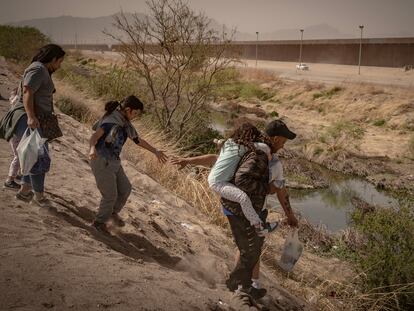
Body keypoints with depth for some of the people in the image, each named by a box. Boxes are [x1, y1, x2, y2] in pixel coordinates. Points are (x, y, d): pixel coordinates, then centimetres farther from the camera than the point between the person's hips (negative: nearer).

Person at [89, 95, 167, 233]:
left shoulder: (125, 123, 7)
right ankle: (100, 221, 21)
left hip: (113, 162, 9)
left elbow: (138, 140, 19)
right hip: (101, 161, -9)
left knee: (125, 189, 14)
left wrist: (156, 152, 23)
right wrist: (92, 148, -55)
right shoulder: (111, 121, -21)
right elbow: (94, 137, -33)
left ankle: (113, 211, 39)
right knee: (110, 195, -2)